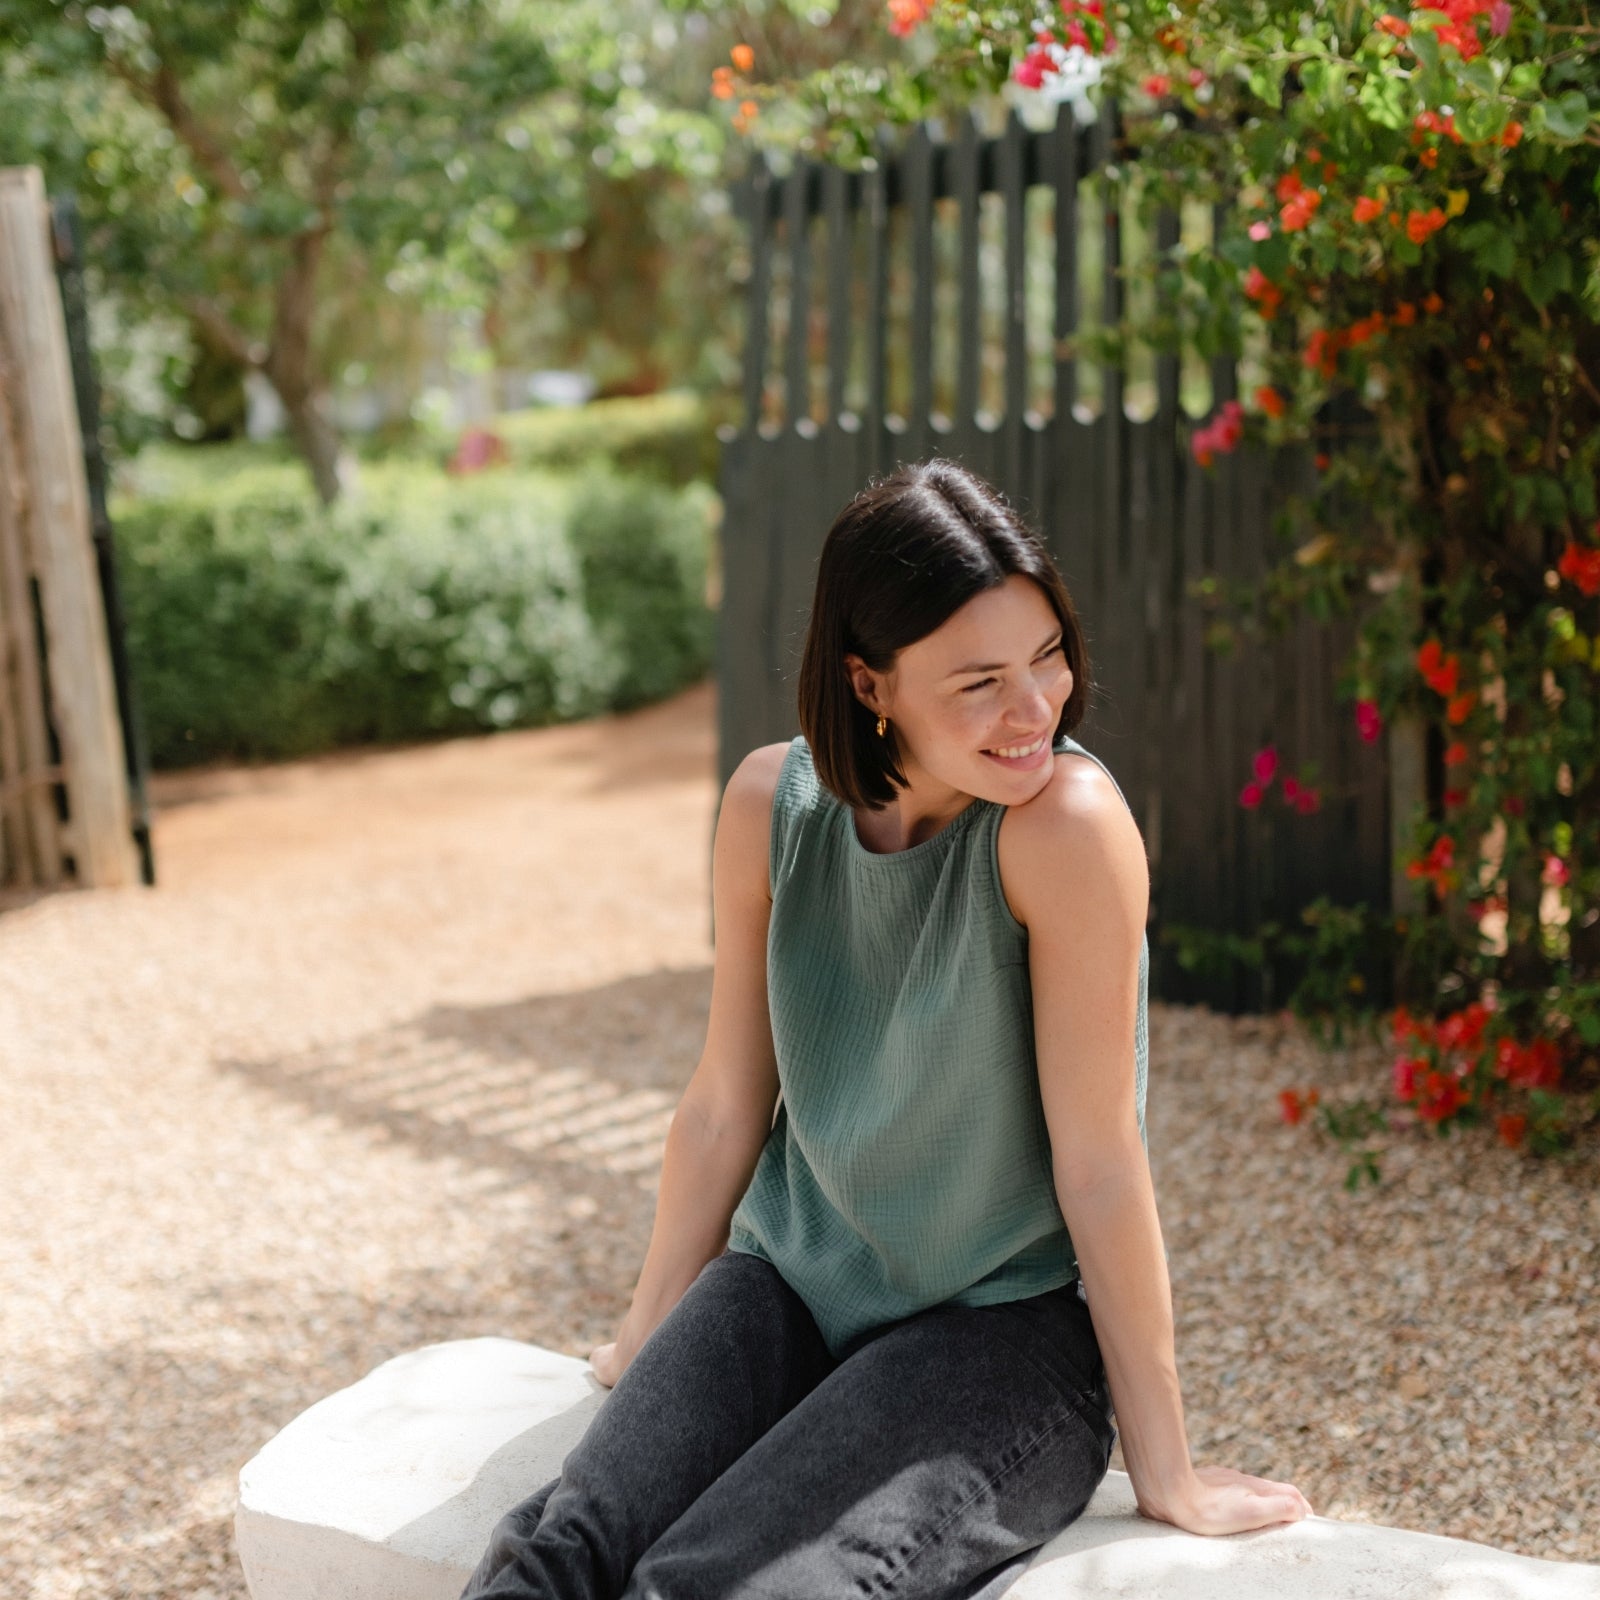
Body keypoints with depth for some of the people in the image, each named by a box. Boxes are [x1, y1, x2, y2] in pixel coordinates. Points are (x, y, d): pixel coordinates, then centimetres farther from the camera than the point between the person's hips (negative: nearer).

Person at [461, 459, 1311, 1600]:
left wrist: (1165, 1472, -10)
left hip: (1003, 1329, -3)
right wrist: (647, 1339, 15)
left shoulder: (1066, 821, -22)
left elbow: (1100, 1157, -18)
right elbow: (724, 1107, 4)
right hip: (786, 1284, 4)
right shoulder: (773, 803, -7)